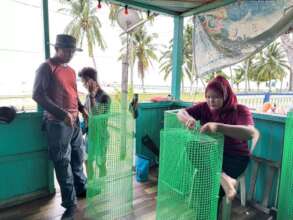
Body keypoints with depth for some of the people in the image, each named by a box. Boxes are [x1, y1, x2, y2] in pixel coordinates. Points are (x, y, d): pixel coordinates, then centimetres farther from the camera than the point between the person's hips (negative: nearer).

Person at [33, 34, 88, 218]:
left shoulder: (71, 70, 16)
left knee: (78, 158, 16)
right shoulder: (46, 67, -6)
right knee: (63, 163, 2)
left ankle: (82, 189, 35)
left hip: (75, 121, 7)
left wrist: (82, 108, 8)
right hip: (57, 123, -7)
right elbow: (38, 95, -15)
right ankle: (70, 203, 14)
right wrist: (62, 114, -22)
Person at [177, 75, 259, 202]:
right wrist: (188, 119, -30)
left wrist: (218, 127, -47)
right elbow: (181, 113, -5)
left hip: (235, 158, -4)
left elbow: (250, 133, -33)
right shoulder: (204, 107, -4)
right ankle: (224, 179, -25)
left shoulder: (240, 111, -16)